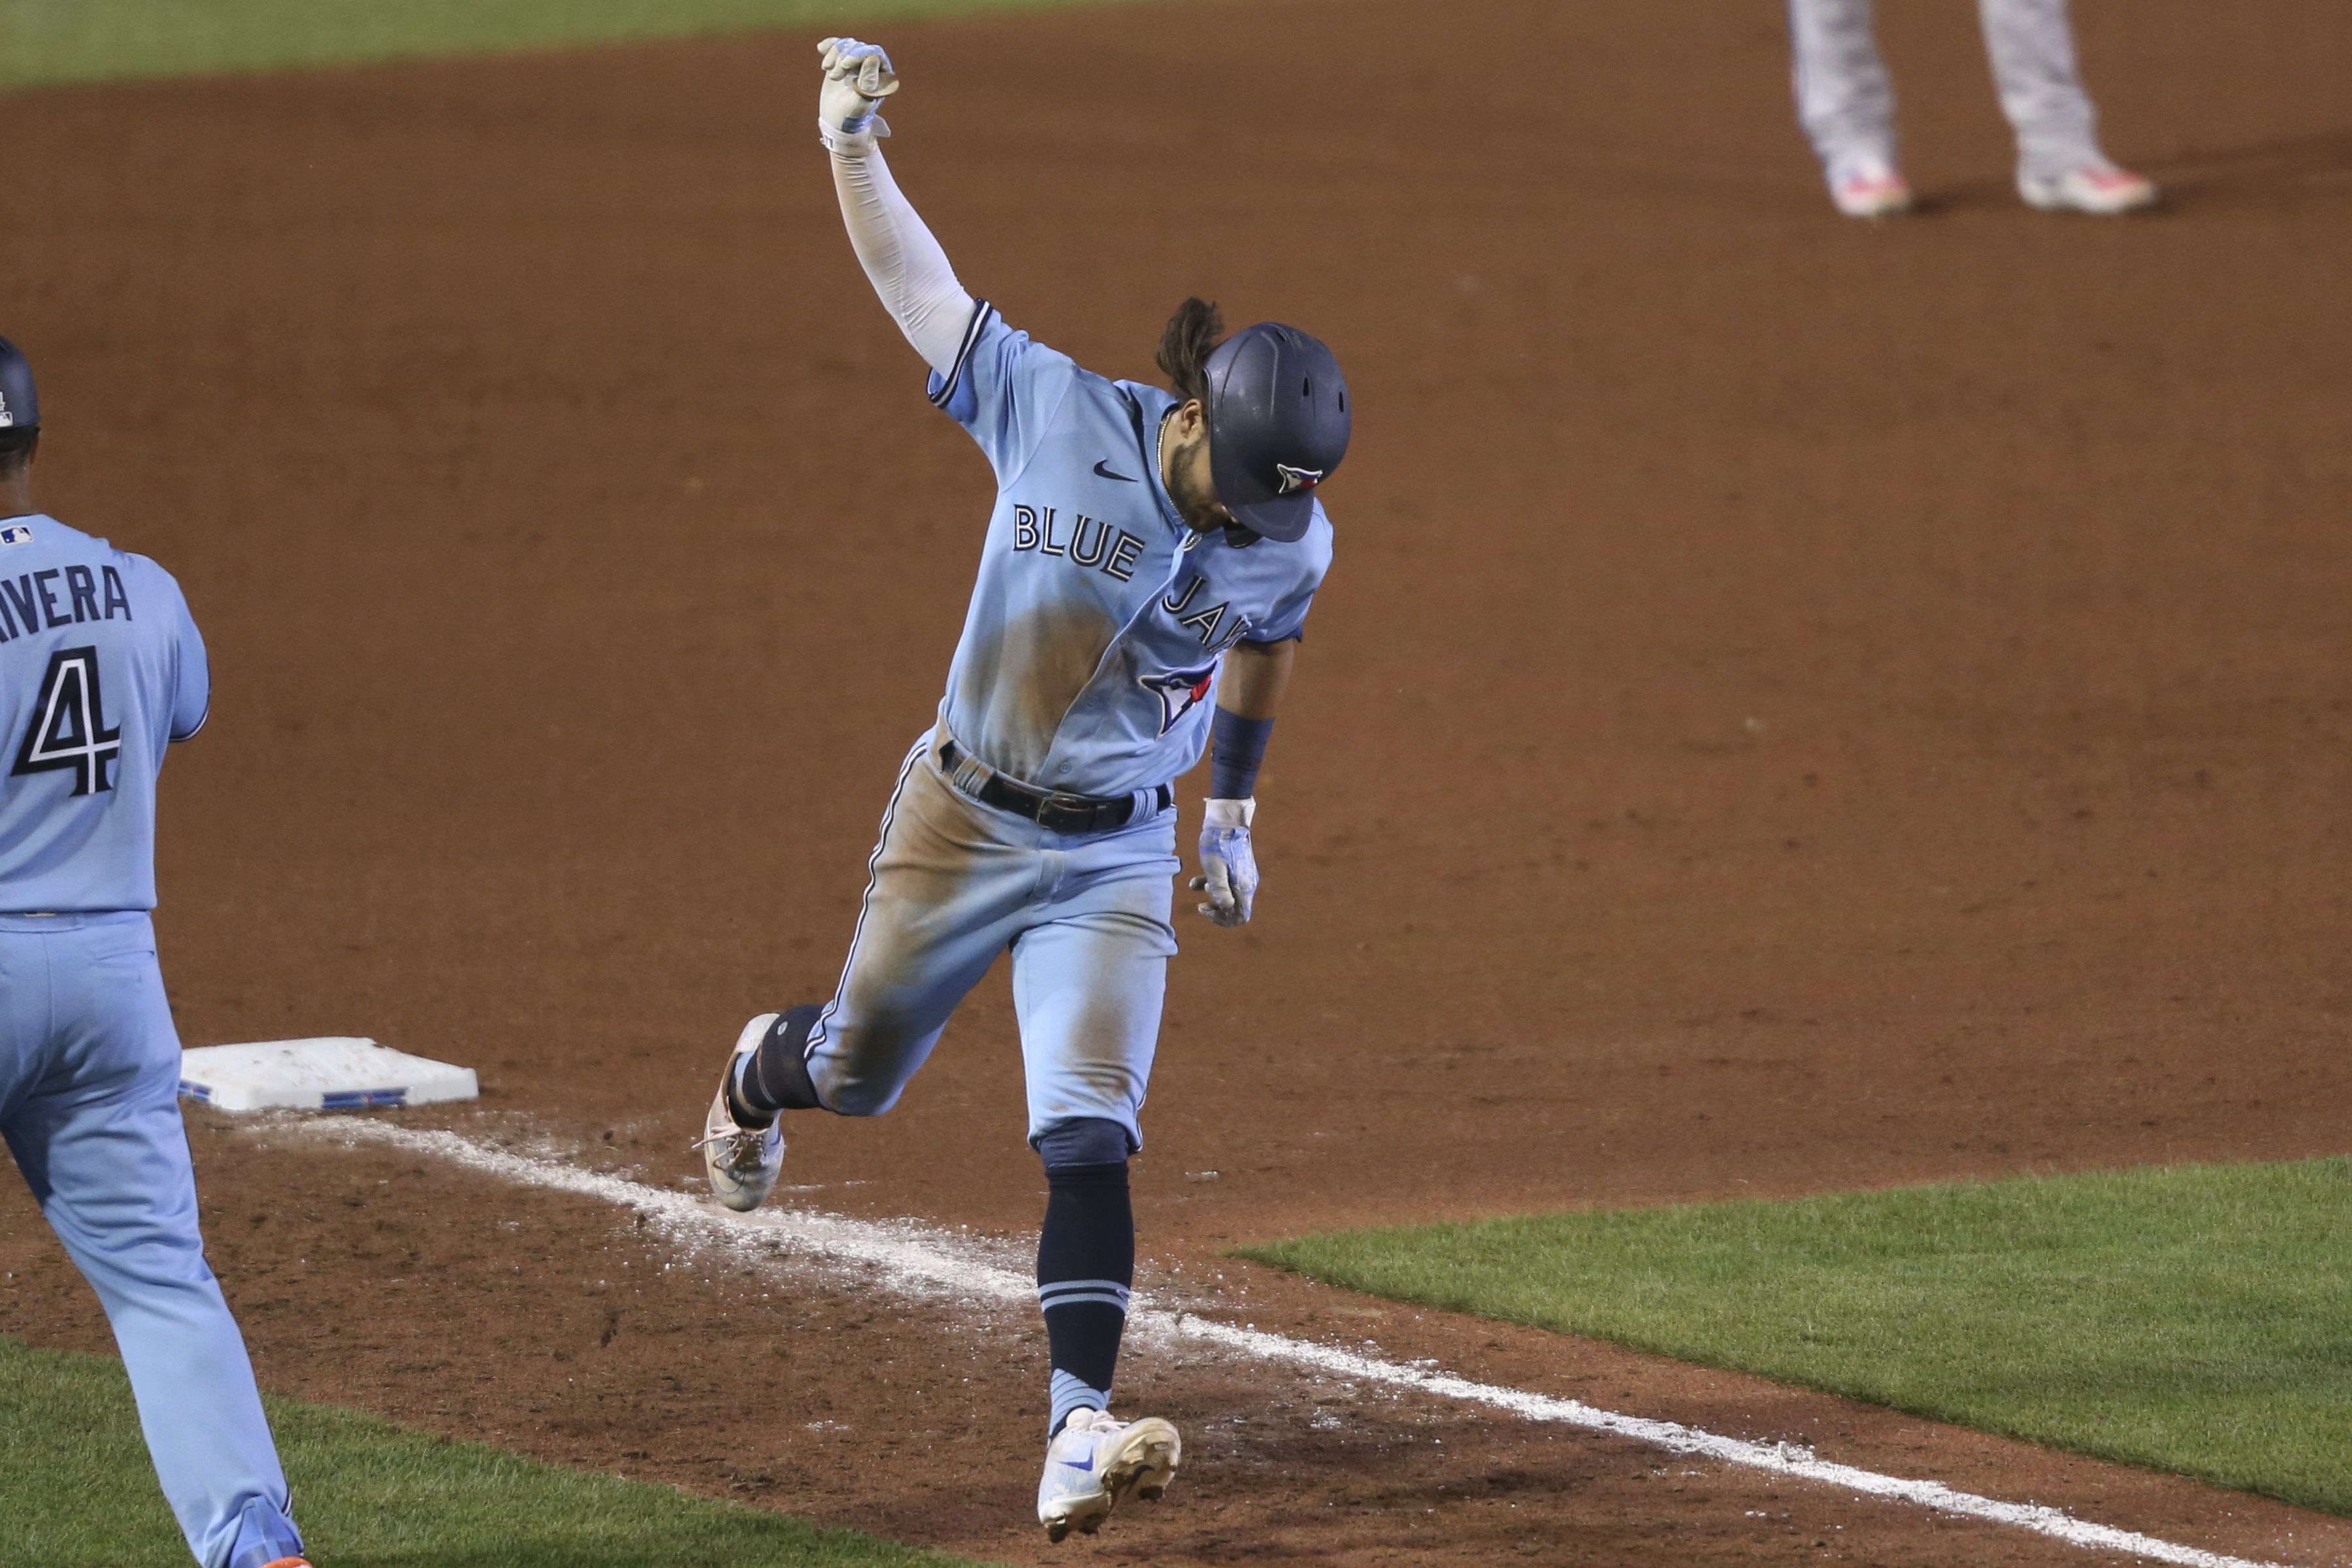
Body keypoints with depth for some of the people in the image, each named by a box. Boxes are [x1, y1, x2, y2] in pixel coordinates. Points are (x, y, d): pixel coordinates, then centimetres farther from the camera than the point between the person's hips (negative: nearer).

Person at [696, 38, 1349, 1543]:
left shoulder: (1294, 541, -9)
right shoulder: (1058, 415, -17)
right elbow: (916, 283, -14)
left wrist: (1236, 810, 21)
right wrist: (851, 144, -26)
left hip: (1119, 861, 0)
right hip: (964, 822, 0)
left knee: (1089, 1135, -15)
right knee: (861, 1071, 20)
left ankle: (1079, 1432, -22)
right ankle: (769, 1068, 58)